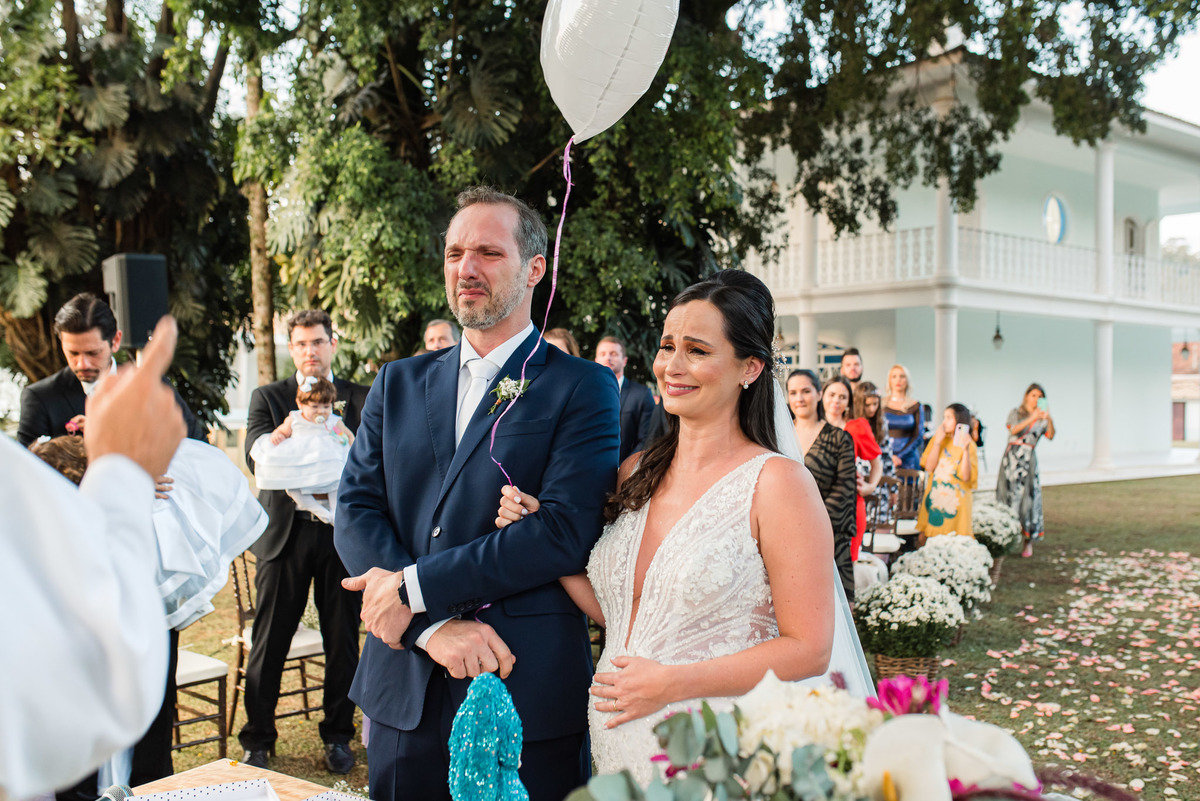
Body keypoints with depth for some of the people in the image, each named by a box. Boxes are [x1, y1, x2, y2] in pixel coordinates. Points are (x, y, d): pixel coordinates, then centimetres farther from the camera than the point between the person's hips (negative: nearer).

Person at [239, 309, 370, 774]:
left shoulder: (361, 400, 8)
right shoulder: (268, 398, 8)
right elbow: (255, 456, -8)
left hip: (342, 531, 1)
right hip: (286, 531, 0)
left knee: (343, 640, 8)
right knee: (268, 642, 4)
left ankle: (338, 735, 23)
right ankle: (257, 740, 19)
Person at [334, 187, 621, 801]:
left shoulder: (583, 388, -4)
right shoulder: (398, 384, 10)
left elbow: (566, 531, -15)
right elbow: (355, 512, 0)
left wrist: (414, 587, -16)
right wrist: (434, 624, -14)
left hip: (528, 693, -4)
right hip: (404, 689, 4)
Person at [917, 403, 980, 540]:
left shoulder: (969, 445, -3)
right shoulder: (937, 439, 5)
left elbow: (966, 477, -14)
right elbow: (929, 467, -6)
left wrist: (965, 449, -20)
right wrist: (937, 442, -10)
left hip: (955, 502, -3)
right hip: (934, 499, 3)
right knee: (925, 539, 2)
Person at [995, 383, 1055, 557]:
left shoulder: (1042, 418, 10)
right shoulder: (1016, 413, 9)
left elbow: (1050, 436, -7)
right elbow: (1014, 430, -11)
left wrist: (1049, 420, -26)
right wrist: (1031, 418, -24)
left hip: (1028, 460, 0)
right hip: (1011, 457, 0)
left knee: (1029, 497, -5)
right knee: (1009, 496, -2)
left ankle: (1029, 543, -1)